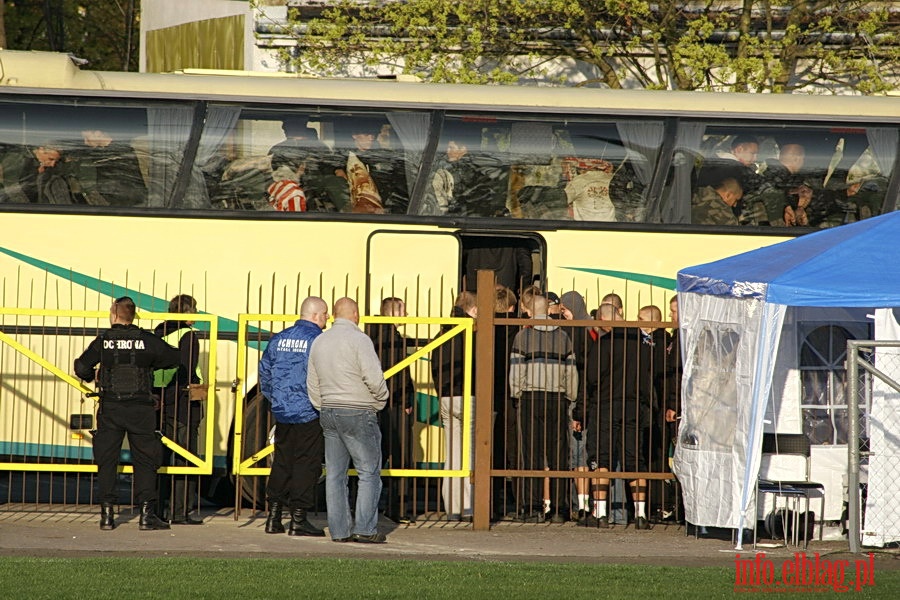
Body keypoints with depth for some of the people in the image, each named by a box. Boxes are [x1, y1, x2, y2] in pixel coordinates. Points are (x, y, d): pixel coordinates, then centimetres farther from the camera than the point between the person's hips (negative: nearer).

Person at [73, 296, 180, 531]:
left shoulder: (103, 340, -1)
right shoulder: (147, 340, -2)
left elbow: (81, 368, 2)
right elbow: (175, 358, 6)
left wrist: (94, 376, 23)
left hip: (110, 408, 0)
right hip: (140, 409, 0)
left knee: (106, 460, 8)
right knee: (144, 460, 5)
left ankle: (107, 514, 4)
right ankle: (146, 513, -1)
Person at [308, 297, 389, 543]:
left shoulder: (319, 341, 11)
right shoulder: (358, 339, -11)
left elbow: (312, 385, 15)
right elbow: (373, 377, -17)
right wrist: (381, 399, 1)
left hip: (328, 412, 7)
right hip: (358, 412, -7)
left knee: (335, 474, 8)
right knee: (369, 472, -1)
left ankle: (339, 530, 7)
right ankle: (365, 529, -7)